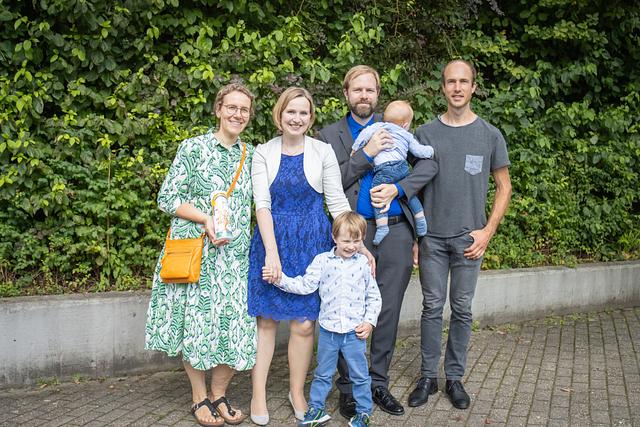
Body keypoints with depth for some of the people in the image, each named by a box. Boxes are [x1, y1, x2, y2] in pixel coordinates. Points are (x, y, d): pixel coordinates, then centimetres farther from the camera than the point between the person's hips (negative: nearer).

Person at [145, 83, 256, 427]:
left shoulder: (251, 156, 11)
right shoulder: (193, 148, -1)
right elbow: (167, 198, -5)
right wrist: (207, 218, -16)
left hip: (236, 254, 4)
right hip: (195, 250, -4)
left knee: (235, 324, 2)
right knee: (197, 321, 0)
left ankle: (219, 394, 21)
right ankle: (199, 398, 19)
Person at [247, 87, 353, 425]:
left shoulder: (323, 152, 1)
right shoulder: (263, 153, 2)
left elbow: (338, 203, 2)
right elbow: (262, 203, -5)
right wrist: (271, 251, -15)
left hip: (312, 243, 0)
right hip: (272, 240, 0)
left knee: (304, 323, 4)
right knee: (267, 319, 6)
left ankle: (297, 391, 23)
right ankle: (258, 394, 19)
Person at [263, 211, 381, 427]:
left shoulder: (363, 263, -1)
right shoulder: (322, 260, -2)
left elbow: (374, 297, 5)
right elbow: (305, 285, -6)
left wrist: (369, 321, -3)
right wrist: (279, 278, -15)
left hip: (355, 331, 0)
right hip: (328, 330, 1)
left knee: (360, 374, 10)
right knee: (323, 373, 14)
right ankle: (316, 409, 29)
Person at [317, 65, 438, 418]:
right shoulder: (329, 135, 7)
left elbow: (428, 163, 4)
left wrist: (397, 188, -11)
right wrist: (365, 154, -12)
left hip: (396, 232, 3)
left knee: (389, 311, 9)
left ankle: (378, 383, 23)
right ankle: (348, 389, 17)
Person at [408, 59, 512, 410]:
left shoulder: (490, 135, 2)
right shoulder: (426, 133, 3)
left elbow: (504, 187, 7)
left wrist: (488, 231, -3)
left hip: (469, 237, 0)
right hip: (432, 236, 0)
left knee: (461, 309, 8)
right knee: (432, 307, 7)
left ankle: (455, 377, 21)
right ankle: (428, 376, 19)